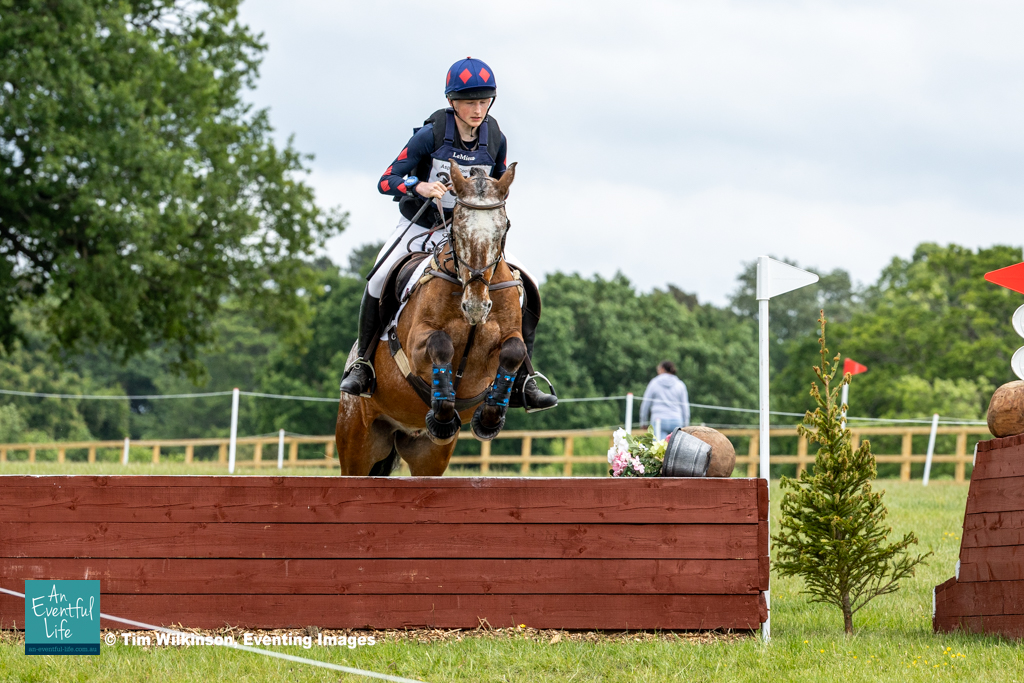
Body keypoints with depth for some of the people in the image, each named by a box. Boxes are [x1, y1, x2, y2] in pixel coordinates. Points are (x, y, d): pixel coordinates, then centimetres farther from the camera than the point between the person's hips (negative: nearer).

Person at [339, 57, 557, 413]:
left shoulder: (496, 140, -4)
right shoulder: (431, 134, -14)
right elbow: (386, 181, -14)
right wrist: (419, 186, -33)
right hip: (419, 227, -3)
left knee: (525, 287, -15)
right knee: (379, 281, -31)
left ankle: (519, 381, -8)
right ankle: (362, 363, -11)